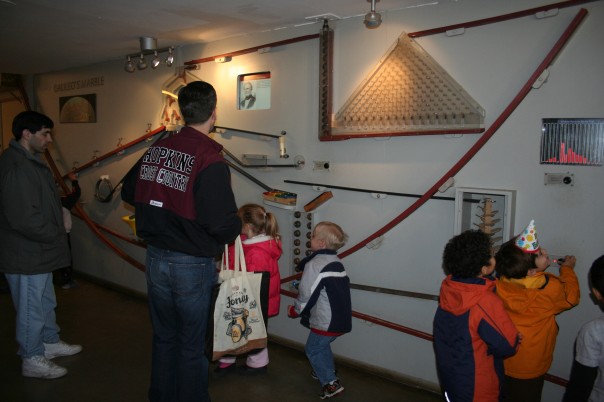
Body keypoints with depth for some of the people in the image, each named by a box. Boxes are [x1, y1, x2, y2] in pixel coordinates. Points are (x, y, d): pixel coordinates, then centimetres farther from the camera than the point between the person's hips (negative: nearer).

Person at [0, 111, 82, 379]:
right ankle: (32, 360, 22)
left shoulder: (29, 161, 11)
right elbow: (24, 218, -29)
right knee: (31, 308, 6)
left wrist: (54, 233, 9)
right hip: (26, 255, -10)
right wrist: (55, 234, -16)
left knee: (45, 301, 24)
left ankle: (50, 342, 41)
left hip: (38, 251, 10)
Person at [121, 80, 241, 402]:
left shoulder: (156, 150, 0)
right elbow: (223, 224, -26)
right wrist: (234, 229, -5)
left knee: (164, 336, 24)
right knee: (192, 345, 12)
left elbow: (128, 193, 13)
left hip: (155, 258, 7)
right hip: (192, 265, -6)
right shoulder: (210, 161, -21)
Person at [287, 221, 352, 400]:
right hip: (342, 320, 8)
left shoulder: (314, 265, -17)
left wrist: (294, 311, 2)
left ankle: (330, 383, 7)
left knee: (313, 350, 9)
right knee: (322, 346, 27)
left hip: (325, 322, -8)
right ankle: (328, 372, 40)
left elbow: (306, 296, -15)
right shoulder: (337, 263, 8)